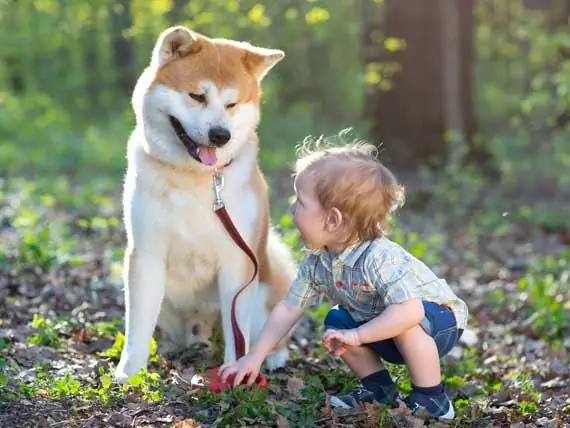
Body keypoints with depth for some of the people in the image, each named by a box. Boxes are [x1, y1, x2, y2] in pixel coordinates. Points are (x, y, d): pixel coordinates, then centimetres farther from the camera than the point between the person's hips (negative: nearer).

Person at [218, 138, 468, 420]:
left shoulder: (380, 258, -36)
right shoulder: (317, 262, -9)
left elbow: (409, 311, -46)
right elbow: (288, 309, -1)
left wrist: (356, 336, -43)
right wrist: (254, 357, -4)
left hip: (439, 319, -8)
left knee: (407, 326, -35)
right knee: (336, 323, 0)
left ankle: (432, 400, -18)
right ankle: (380, 389, 9)